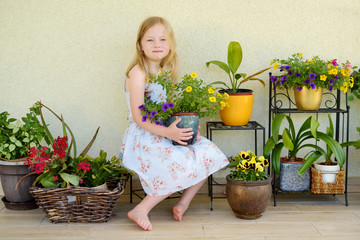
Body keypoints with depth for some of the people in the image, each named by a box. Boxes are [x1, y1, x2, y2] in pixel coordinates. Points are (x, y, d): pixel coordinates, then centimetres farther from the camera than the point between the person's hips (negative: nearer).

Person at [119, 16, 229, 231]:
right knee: (183, 166, -27)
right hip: (143, 139, -8)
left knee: (208, 155, -4)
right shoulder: (137, 73, -12)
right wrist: (167, 132, -30)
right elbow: (138, 117, -19)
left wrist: (186, 124, -3)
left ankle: (183, 203, -1)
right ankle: (141, 210, -19)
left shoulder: (165, 72, 12)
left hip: (164, 133, 8)